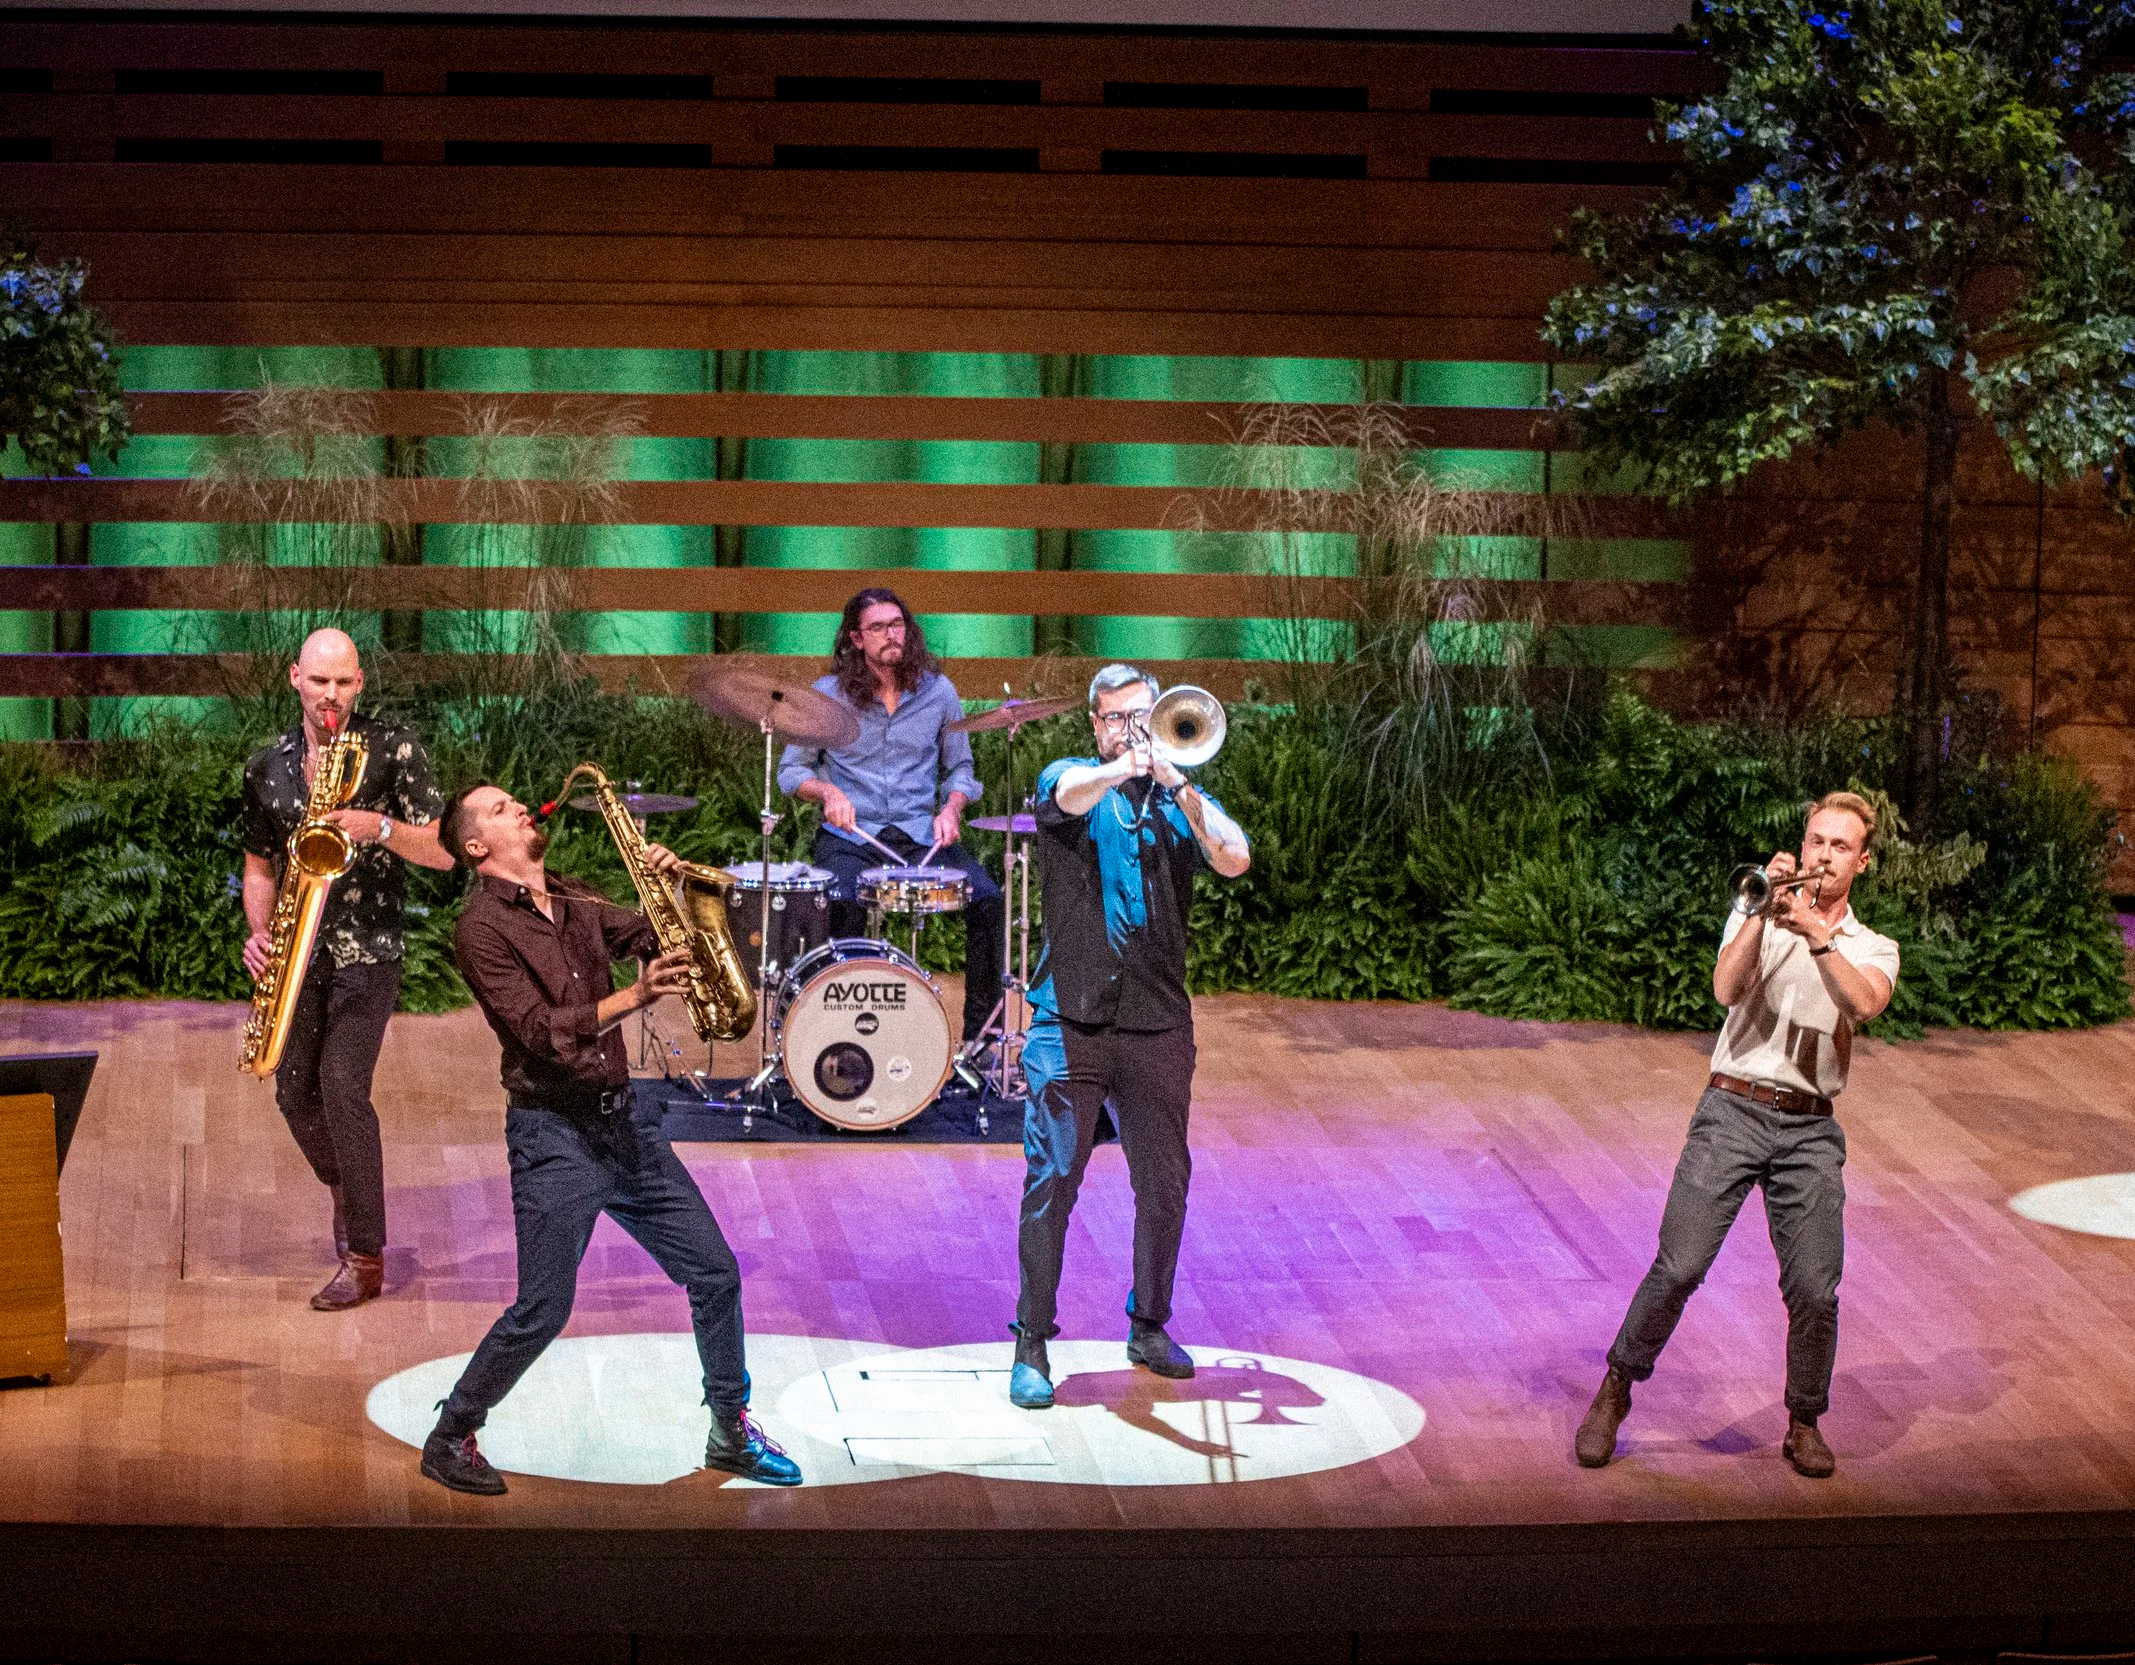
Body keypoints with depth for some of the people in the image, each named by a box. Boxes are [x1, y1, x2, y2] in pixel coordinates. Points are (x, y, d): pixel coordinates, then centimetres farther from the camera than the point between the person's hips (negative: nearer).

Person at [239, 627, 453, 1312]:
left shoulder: (393, 750, -3)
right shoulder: (267, 766, 10)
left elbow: (442, 851, -6)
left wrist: (379, 827, -22)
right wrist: (260, 932, 1)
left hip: (368, 947, -5)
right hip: (299, 949, 5)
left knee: (342, 1086, -15)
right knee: (294, 1091, 6)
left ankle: (365, 1258, -9)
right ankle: (346, 1188, 37)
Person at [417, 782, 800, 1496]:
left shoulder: (577, 902, 13)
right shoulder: (481, 927, -10)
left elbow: (656, 939, 10)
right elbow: (540, 1032, -18)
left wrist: (666, 885, -9)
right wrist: (636, 996, -26)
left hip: (622, 1121, 7)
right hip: (552, 1134, -7)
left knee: (714, 1272, 6)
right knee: (544, 1309, -7)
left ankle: (732, 1434, 19)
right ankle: (449, 1439, 10)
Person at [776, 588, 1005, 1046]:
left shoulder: (938, 691, 7)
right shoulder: (828, 694, 1)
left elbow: (959, 769, 15)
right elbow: (791, 770, 7)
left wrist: (951, 808, -6)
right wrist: (826, 791, -14)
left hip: (921, 836, 2)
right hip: (849, 838, -2)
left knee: (987, 899, -23)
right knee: (842, 905, -35)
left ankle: (980, 1036, -11)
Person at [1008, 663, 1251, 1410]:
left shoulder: (1181, 799, 11)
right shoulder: (1070, 780, 4)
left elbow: (1235, 859, -8)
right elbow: (1070, 797, -21)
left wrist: (1176, 782, -19)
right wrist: (1130, 764, -39)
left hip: (1157, 1025, 3)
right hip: (1070, 1020, -3)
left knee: (1164, 1185, 8)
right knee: (1050, 1182, -7)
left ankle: (1149, 1328, 25)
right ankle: (1031, 1345, 0)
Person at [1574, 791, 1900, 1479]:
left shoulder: (1874, 950, 12)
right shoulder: (1759, 914, 10)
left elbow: (1865, 1002, -12)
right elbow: (1726, 989, -9)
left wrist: (1818, 933, -20)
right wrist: (1765, 911, -15)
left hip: (1811, 1130, 1)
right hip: (1733, 1112, -1)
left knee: (1814, 1288, -5)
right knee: (1679, 1267, -8)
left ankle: (1804, 1424, 14)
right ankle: (1614, 1393, 10)